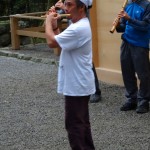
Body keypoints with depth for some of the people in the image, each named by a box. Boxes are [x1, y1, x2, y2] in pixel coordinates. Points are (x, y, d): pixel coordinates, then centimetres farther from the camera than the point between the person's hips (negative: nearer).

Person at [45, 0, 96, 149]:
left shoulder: (79, 28, -25)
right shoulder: (79, 25, 9)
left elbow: (51, 42, -26)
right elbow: (61, 40, 17)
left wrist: (48, 22, -10)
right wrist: (54, 25, 3)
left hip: (76, 85, -10)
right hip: (79, 83, 10)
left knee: (74, 124, -1)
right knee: (81, 122, 18)